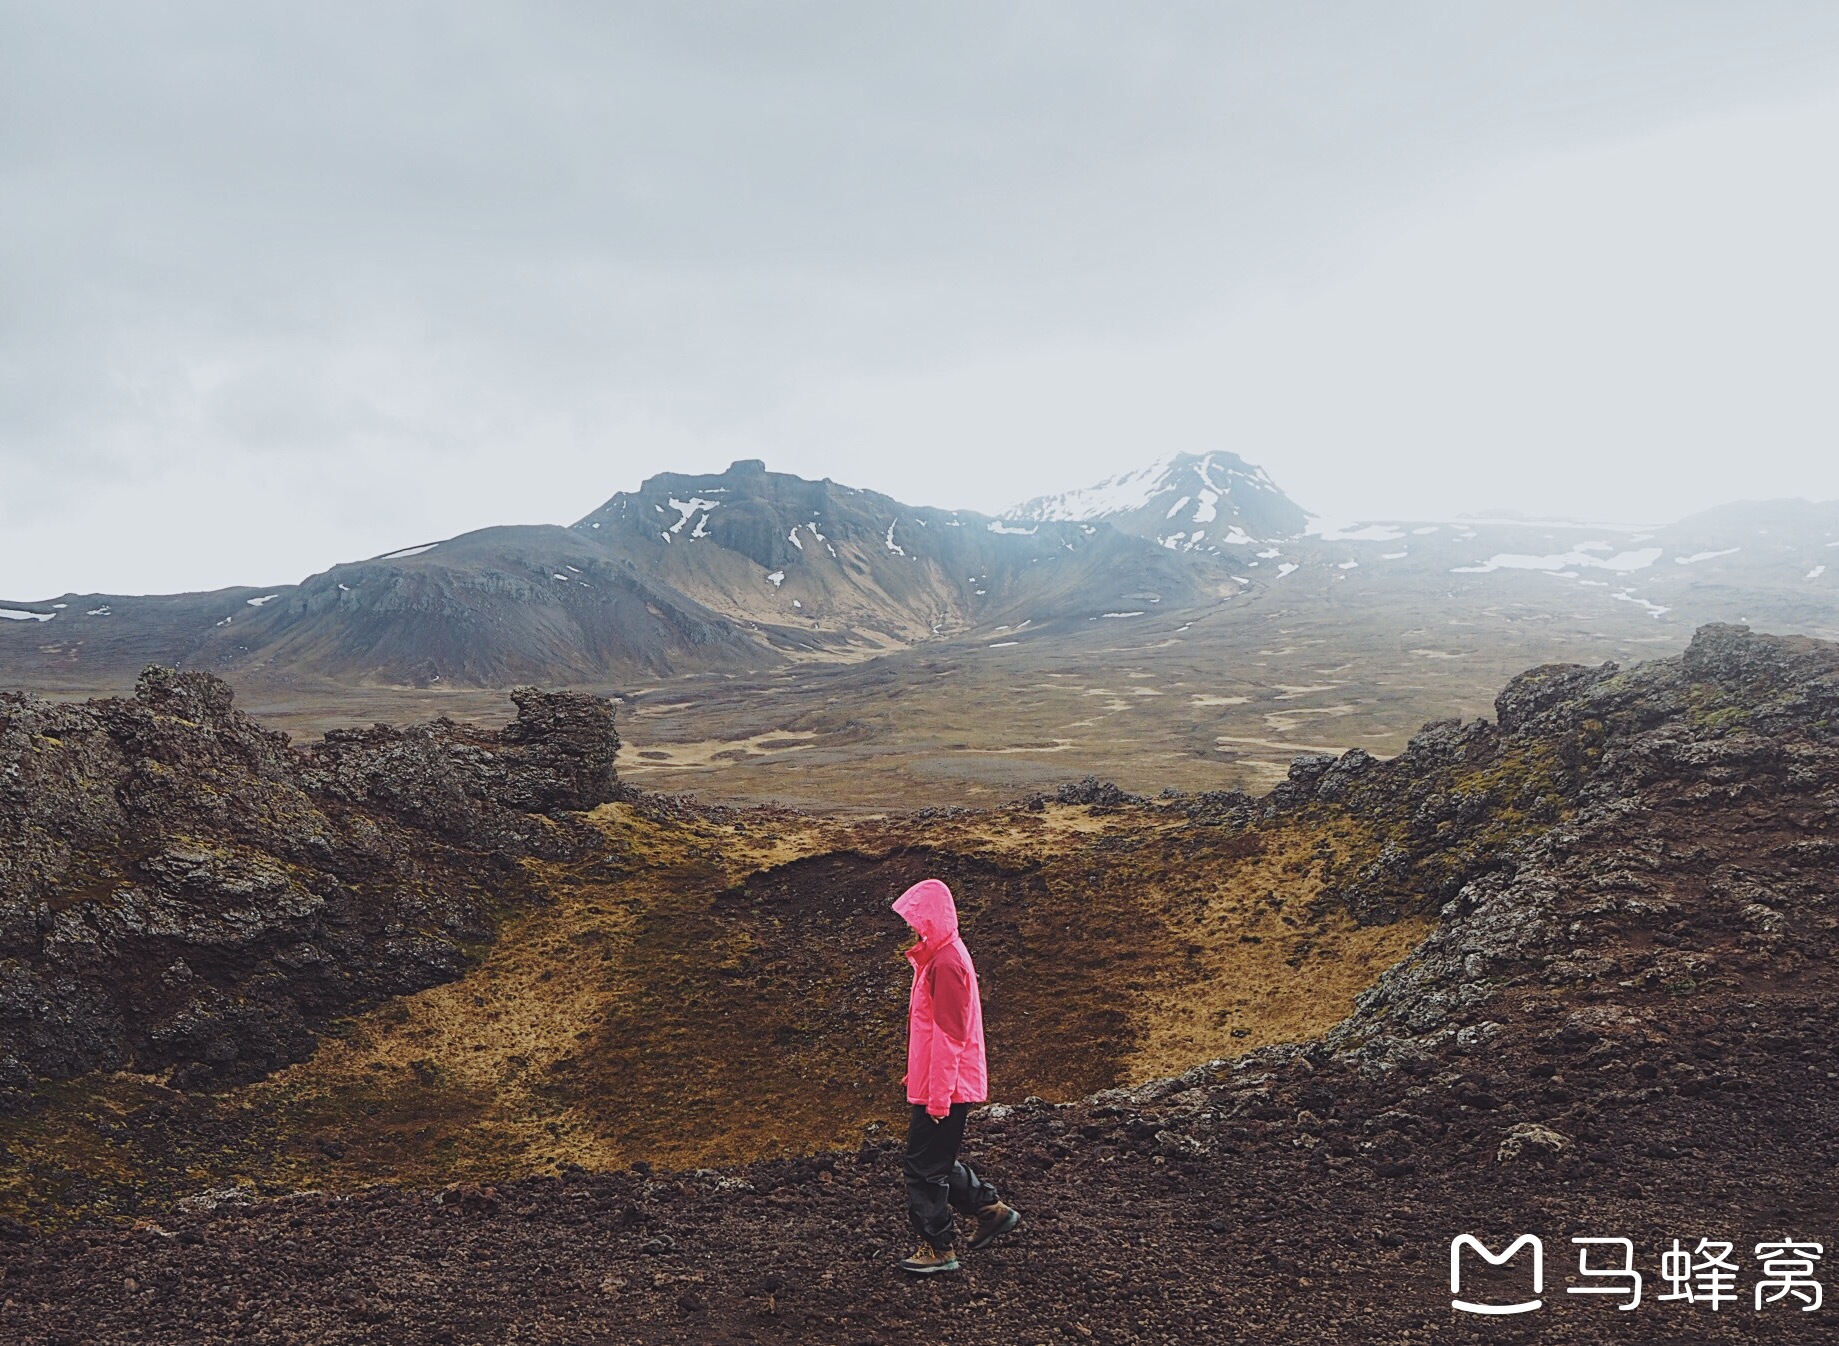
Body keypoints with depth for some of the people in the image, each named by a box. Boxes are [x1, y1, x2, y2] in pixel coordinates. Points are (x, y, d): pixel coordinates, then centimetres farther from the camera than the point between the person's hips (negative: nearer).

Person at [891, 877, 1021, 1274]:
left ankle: (939, 1248, 12)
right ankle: (992, 1209, 28)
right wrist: (918, 1075, 21)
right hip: (935, 1084, 10)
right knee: (936, 1160, 19)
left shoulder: (946, 962, -21)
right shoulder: (938, 955, 11)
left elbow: (948, 1035, -22)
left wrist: (938, 1096, -20)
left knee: (925, 1166, 1)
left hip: (943, 1088, -10)